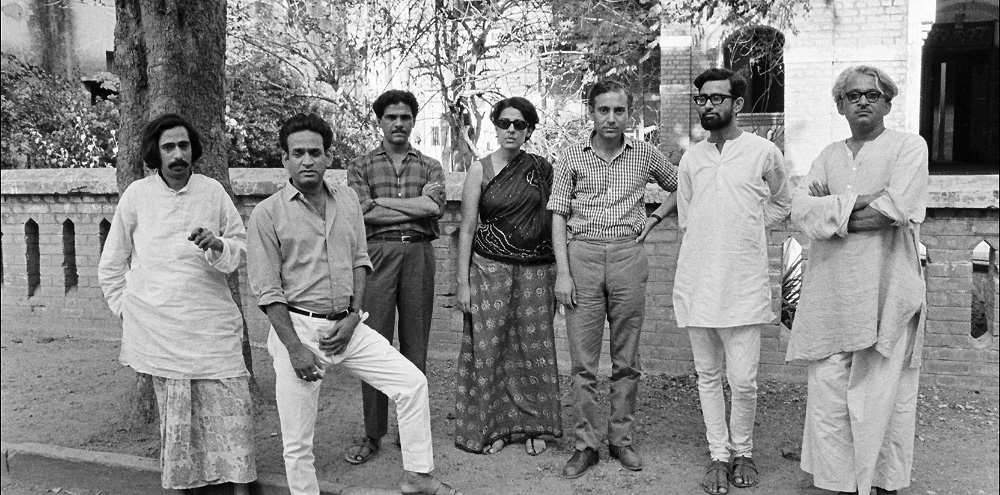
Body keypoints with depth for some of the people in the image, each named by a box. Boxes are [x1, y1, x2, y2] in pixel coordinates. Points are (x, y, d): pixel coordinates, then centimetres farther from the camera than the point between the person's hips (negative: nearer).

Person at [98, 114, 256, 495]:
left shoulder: (212, 191, 4)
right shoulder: (137, 195, 4)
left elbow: (242, 249, 7)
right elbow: (111, 266, 14)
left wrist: (216, 245, -12)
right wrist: (127, 309, 10)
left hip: (211, 321, 0)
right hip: (159, 327, 0)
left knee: (231, 405, -6)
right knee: (175, 411, 4)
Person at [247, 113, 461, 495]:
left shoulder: (347, 199, 6)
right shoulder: (267, 214, -8)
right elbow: (267, 289, -9)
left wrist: (353, 316, -3)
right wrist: (295, 348, -15)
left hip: (347, 325, 4)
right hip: (298, 328, -4)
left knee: (412, 382, 0)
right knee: (297, 441, 3)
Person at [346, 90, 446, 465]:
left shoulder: (430, 166, 14)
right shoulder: (362, 166, 11)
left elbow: (436, 205, -6)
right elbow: (362, 212, -5)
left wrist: (382, 201, -6)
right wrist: (416, 207, -4)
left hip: (419, 254, 1)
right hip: (377, 253, -1)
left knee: (415, 343, 5)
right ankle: (373, 434, 8)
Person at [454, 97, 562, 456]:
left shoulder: (542, 168, 6)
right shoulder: (480, 170, 1)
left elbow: (555, 219, 12)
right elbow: (467, 229, -1)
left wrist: (561, 271, 4)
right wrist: (463, 282, -6)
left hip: (536, 270, 2)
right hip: (489, 269, -1)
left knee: (533, 347, 6)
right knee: (490, 347, 1)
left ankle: (533, 427, 20)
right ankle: (492, 427, 16)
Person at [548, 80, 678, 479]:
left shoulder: (645, 155, 7)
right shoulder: (572, 157, 4)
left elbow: (679, 187, 23)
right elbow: (558, 216, 1)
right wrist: (562, 272, -7)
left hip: (628, 257, 1)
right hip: (582, 255, -1)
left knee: (626, 360, 8)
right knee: (583, 360, 1)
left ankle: (621, 439, 20)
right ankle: (585, 445, 11)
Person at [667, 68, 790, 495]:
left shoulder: (764, 152, -1)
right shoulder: (691, 158, 8)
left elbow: (780, 204, 16)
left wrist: (744, 232, 8)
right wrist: (717, 238, 10)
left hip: (743, 284, -3)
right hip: (696, 280, 3)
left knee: (743, 381, -2)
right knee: (708, 376, 10)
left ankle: (743, 451, 22)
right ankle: (719, 455, 22)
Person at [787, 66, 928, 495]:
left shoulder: (909, 146, 4)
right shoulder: (829, 156, 16)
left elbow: (897, 209, -14)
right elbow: (799, 209, 0)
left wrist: (830, 209, -5)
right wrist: (860, 202, -13)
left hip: (885, 292, -4)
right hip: (830, 294, 4)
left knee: (882, 397, 2)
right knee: (827, 393, 2)